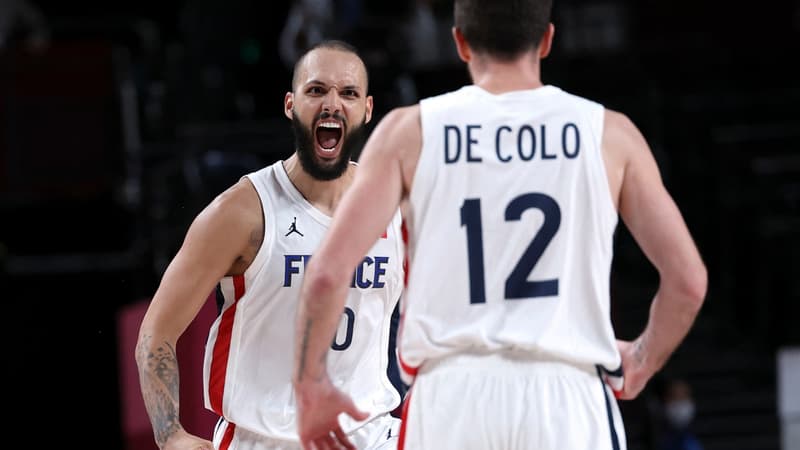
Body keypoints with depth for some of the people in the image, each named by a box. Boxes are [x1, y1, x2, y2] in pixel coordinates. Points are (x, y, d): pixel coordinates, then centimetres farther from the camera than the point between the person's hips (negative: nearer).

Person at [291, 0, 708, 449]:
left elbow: (328, 272, -3)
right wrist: (642, 362, 22)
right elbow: (688, 280, 4)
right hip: (568, 396, -1)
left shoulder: (409, 131, 5)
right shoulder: (610, 133, 6)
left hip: (450, 398, 1)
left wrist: (312, 386, 11)